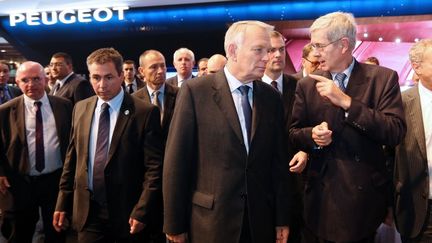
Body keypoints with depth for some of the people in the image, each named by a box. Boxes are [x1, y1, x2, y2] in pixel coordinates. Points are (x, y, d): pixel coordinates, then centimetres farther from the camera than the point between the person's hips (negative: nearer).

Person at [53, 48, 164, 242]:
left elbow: (154, 167, -11)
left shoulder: (145, 112, -11)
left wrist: (141, 211, -14)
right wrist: (63, 203, 8)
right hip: (87, 211, 3)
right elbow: (72, 159, 9)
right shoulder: (80, 109, 4)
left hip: (127, 212, -3)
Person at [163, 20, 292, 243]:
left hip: (261, 220, 4)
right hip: (211, 219, -3)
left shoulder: (271, 97, 3)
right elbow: (176, 160, -9)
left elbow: (278, 160, 5)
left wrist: (282, 218, 6)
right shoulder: (195, 91, -9)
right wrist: (175, 224, -6)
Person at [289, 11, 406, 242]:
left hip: (365, 192, -1)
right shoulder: (307, 85, 1)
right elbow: (294, 132, 7)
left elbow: (396, 132, -16)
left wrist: (346, 102, -22)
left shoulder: (383, 78, -6)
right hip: (321, 193, 2)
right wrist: (312, 135, -16)